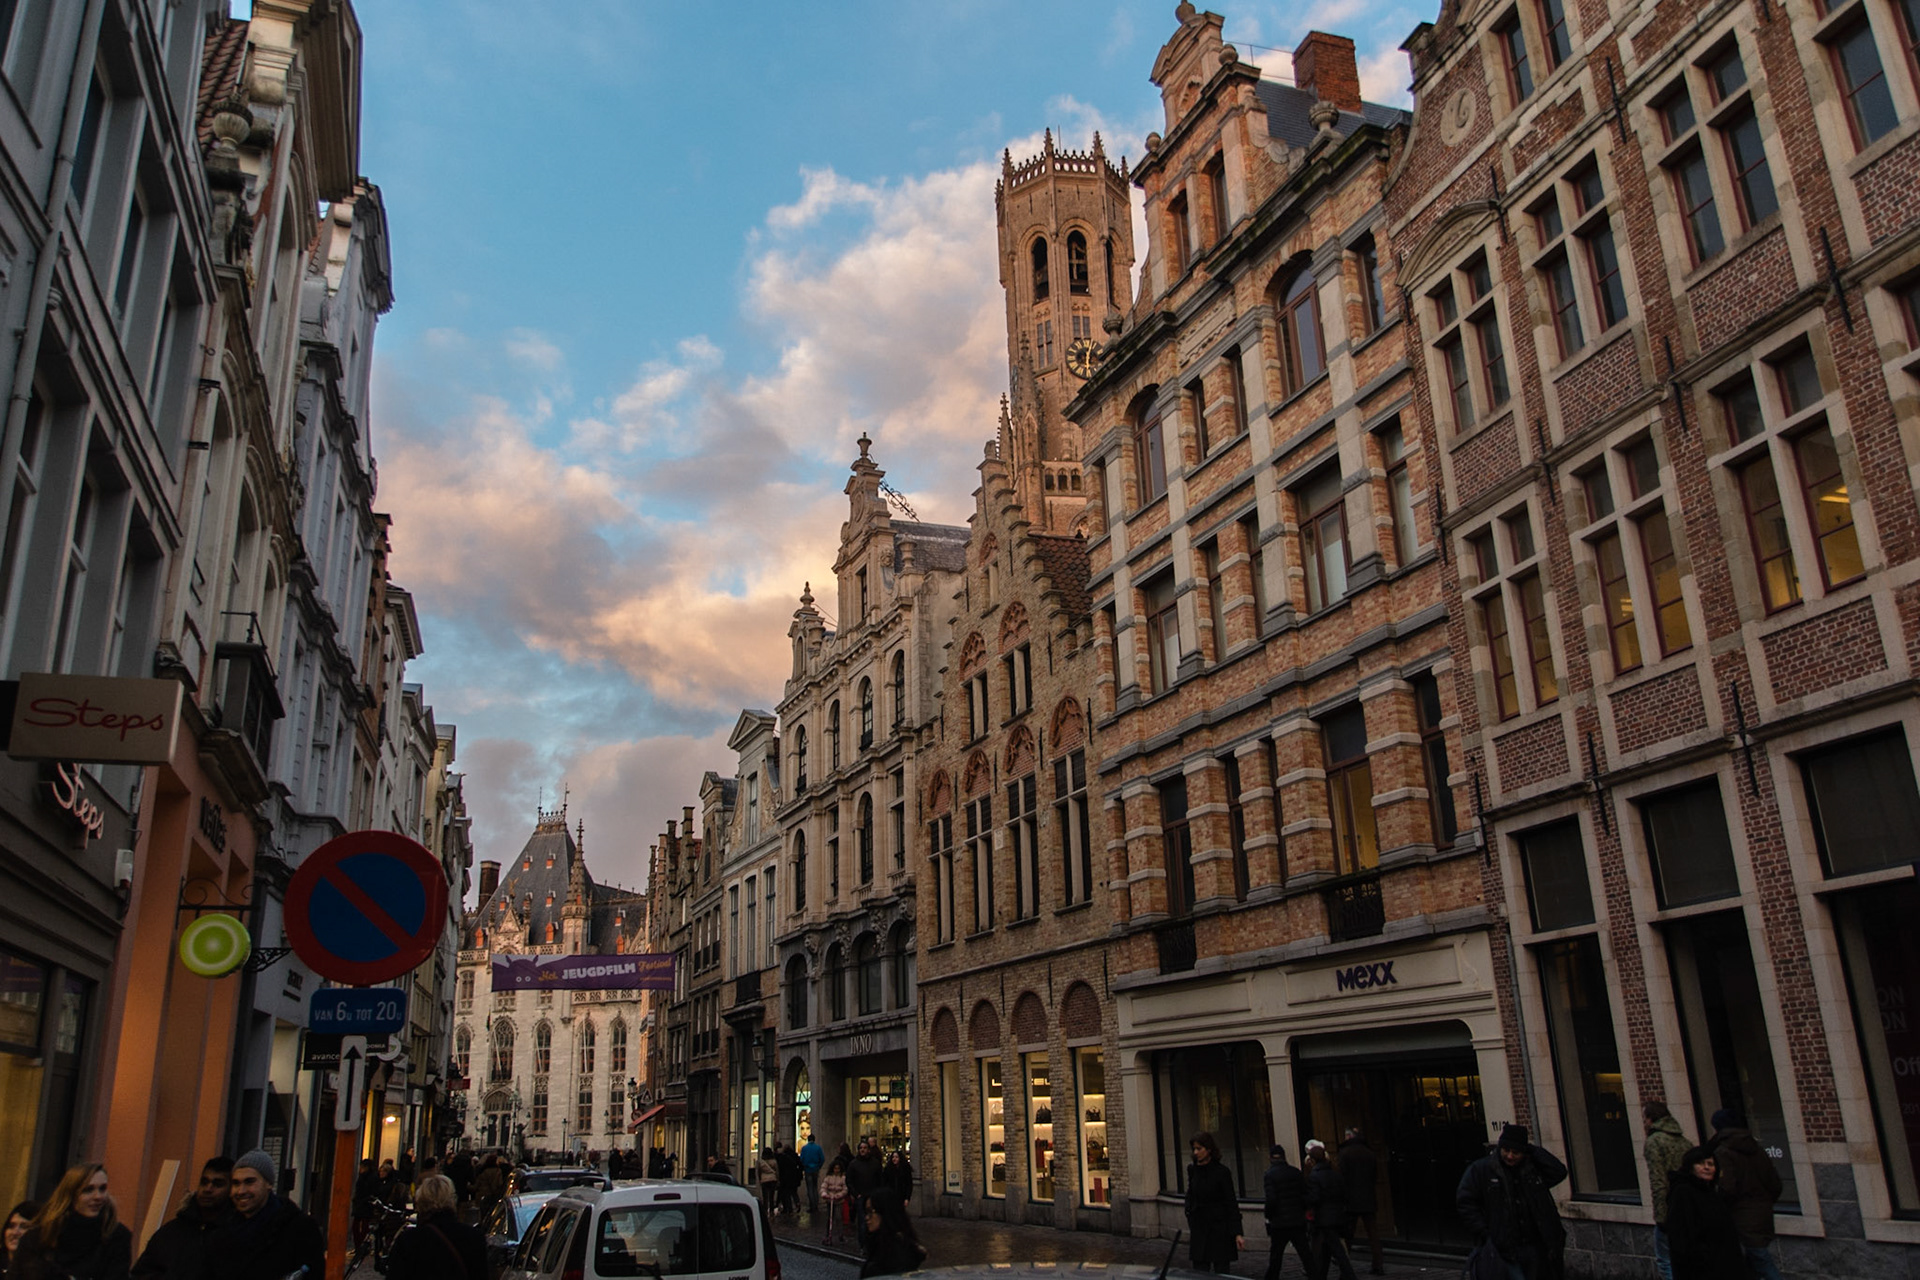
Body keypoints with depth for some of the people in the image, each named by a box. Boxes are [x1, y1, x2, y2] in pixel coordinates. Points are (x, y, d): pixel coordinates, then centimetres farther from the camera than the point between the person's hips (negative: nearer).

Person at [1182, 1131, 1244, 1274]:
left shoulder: (1222, 1171, -9)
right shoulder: (1192, 1170, 5)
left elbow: (1231, 1203, -8)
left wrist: (1237, 1233, -14)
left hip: (1219, 1226, -4)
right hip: (1199, 1228, 4)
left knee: (1221, 1269, 1)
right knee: (1200, 1272, 0)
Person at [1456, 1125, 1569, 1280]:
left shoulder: (1533, 1167, 9)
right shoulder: (1479, 1170, -2)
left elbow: (1559, 1172, -5)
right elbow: (1465, 1203, -2)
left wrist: (1532, 1149, -5)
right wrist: (1484, 1233, -10)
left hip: (1535, 1248, 4)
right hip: (1504, 1249, -4)